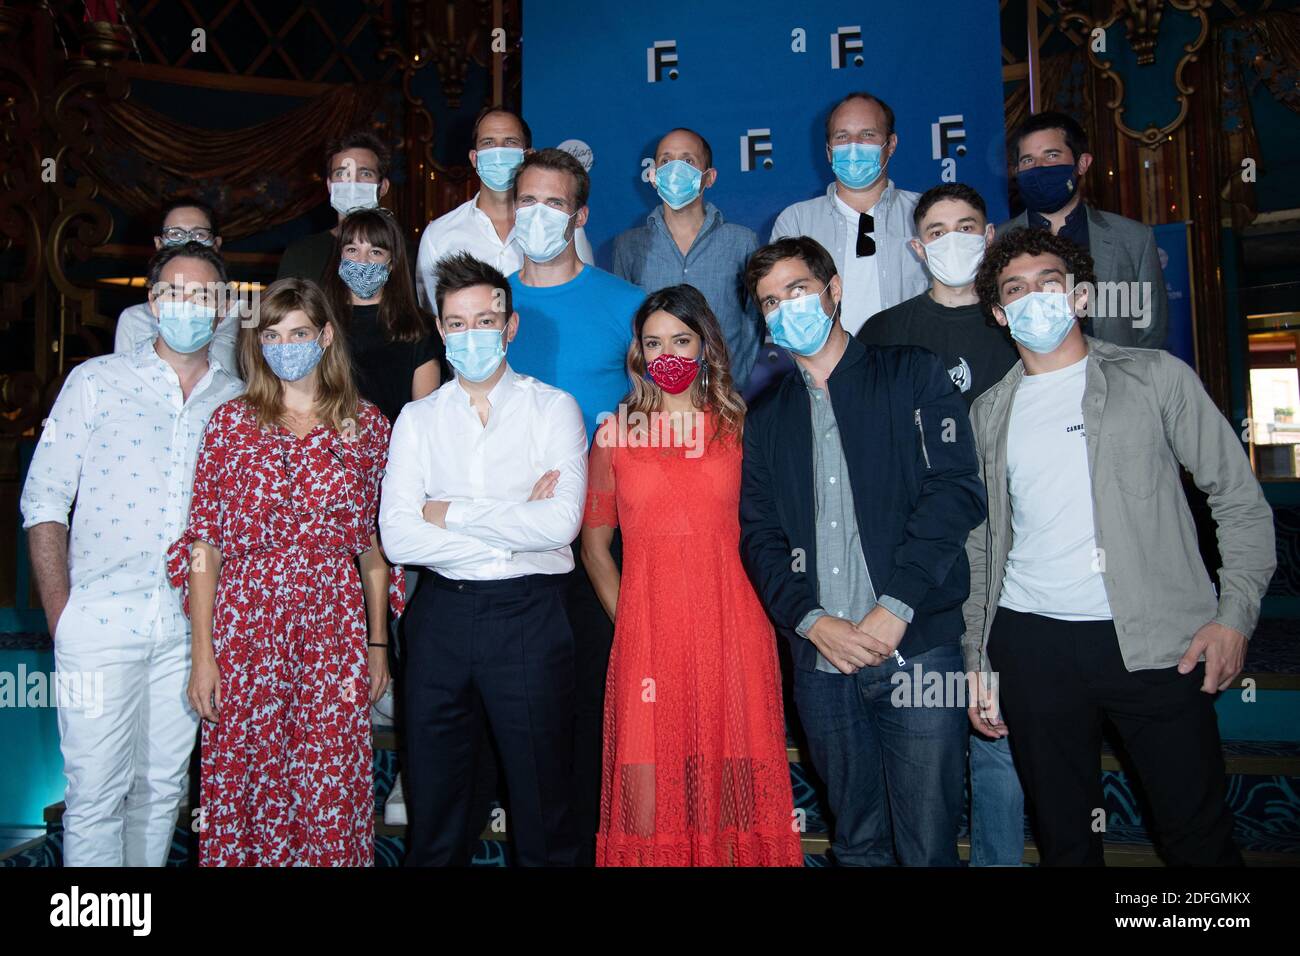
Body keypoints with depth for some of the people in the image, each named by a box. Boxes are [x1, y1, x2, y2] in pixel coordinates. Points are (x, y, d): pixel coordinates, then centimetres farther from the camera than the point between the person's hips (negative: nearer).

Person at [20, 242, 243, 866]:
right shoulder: (97, 381, 0)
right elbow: (43, 500, 0)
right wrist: (60, 615, -5)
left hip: (190, 622, 3)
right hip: (101, 619, -2)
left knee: (164, 785, 13)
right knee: (95, 791, 0)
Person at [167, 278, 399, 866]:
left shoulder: (365, 424, 5)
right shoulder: (232, 421, 3)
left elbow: (372, 544, 7)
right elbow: (204, 543, 1)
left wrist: (378, 643, 7)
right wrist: (203, 652, -4)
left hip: (334, 627, 0)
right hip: (246, 625, 0)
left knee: (331, 790, 4)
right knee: (242, 782, 7)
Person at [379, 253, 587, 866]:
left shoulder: (553, 409, 1)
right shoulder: (418, 419, 7)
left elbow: (561, 522, -14)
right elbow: (398, 538, -5)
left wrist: (451, 512, -8)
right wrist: (513, 527, -10)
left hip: (529, 615, -2)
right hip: (440, 614, 3)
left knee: (543, 806, 8)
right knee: (433, 801, 15)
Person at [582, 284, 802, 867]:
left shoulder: (738, 426, 8)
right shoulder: (616, 434, 8)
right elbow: (594, 543, 12)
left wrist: (760, 617, 1)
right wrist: (625, 620, 3)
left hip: (733, 632, 0)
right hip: (646, 635, 0)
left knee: (730, 790, 4)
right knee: (647, 800, 1)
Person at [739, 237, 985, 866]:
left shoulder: (913, 376, 6)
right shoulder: (764, 420, 16)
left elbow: (956, 492, -6)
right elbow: (759, 537, 8)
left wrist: (895, 608, -15)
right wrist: (811, 621, -9)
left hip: (917, 647, -3)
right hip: (820, 657, 3)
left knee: (927, 844, 2)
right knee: (856, 842, 14)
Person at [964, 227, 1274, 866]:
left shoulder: (1156, 377, 4)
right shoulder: (989, 412, 10)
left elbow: (1241, 500, 4)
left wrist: (1235, 615, -6)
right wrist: (976, 661, 10)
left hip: (1157, 643, -2)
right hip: (1030, 645, 2)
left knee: (1198, 835, 5)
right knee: (1063, 837, 12)